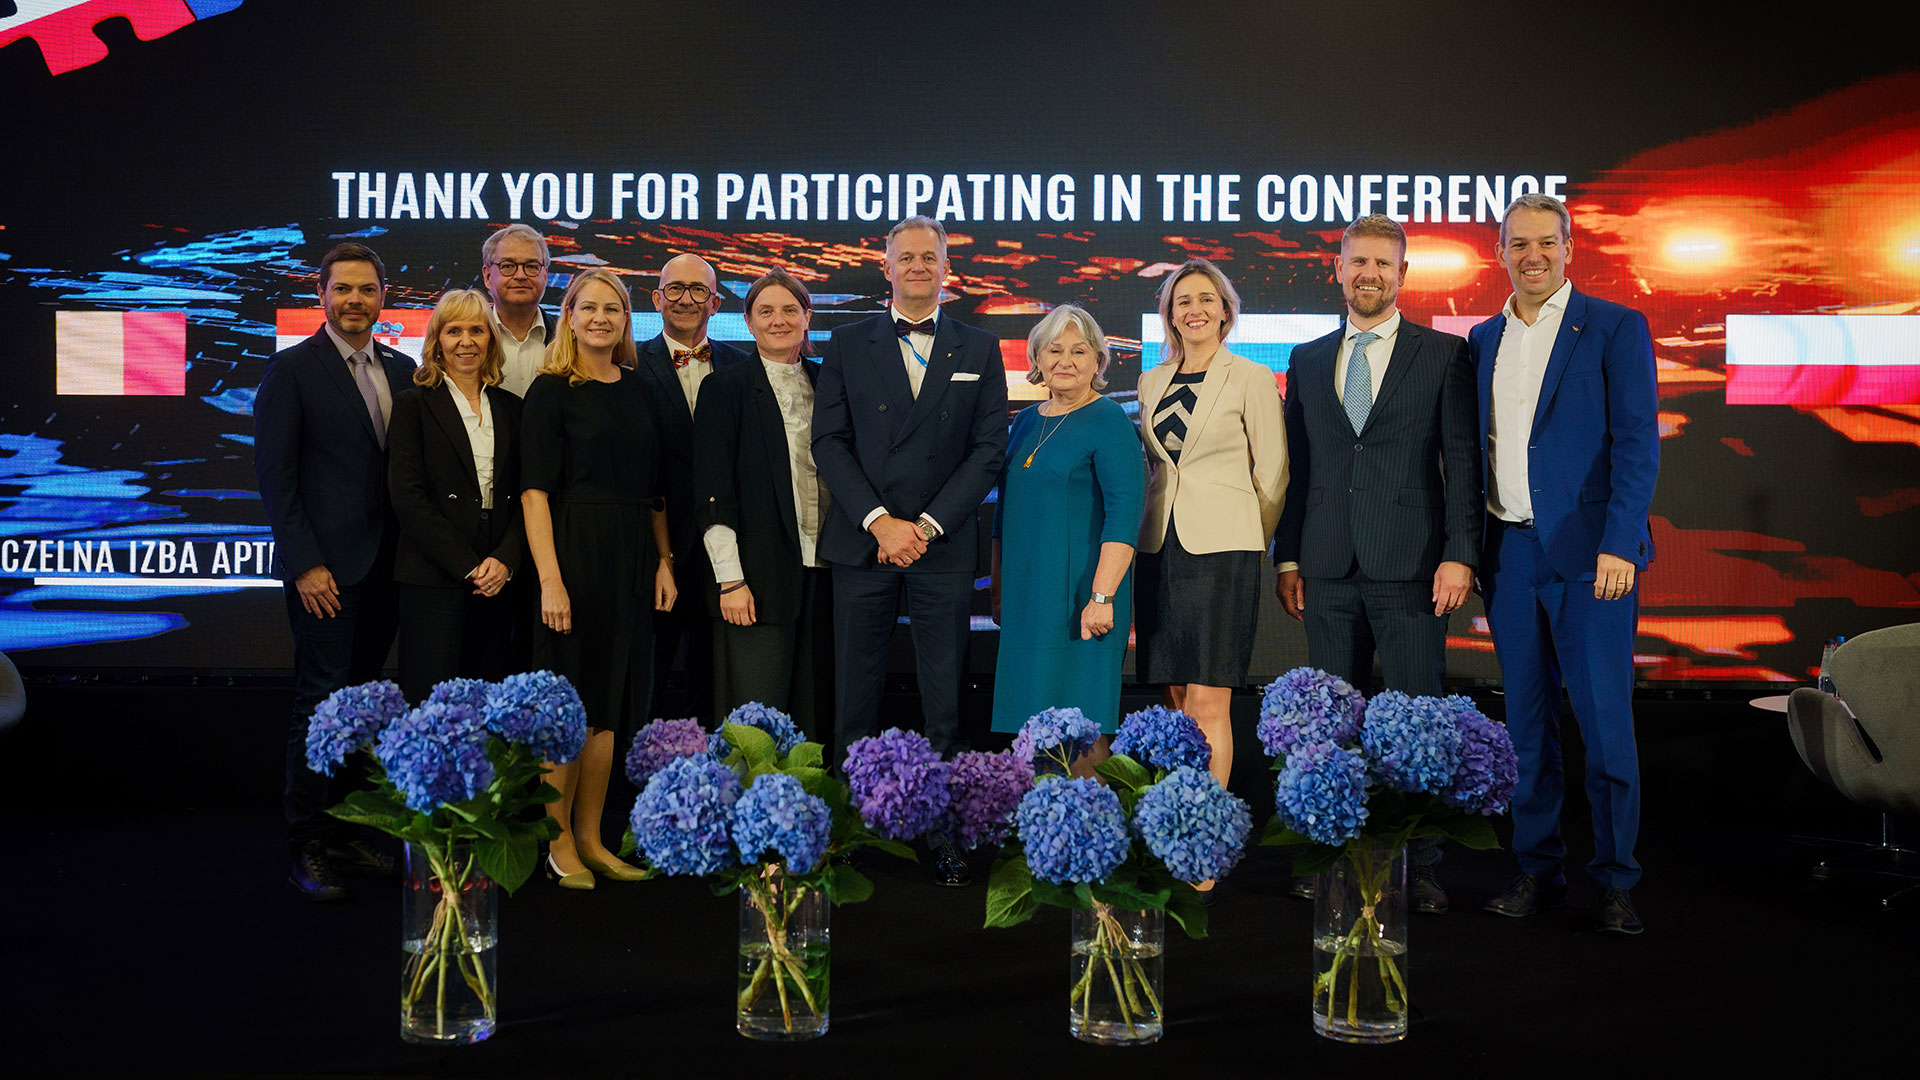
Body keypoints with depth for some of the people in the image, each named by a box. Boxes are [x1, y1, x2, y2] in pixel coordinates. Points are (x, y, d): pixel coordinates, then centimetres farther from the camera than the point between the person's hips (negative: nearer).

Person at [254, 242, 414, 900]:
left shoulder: (401, 369, 13)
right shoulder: (292, 369, -3)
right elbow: (274, 475, -7)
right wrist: (305, 563, -13)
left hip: (385, 568, 5)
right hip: (326, 570, -5)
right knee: (321, 704, -3)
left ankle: (342, 831, 19)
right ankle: (307, 848, 5)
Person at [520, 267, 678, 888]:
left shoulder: (637, 389, 12)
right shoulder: (551, 390, -4)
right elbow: (534, 491, -10)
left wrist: (664, 561, 5)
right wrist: (550, 578, -18)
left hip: (632, 560, 5)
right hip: (574, 552, -5)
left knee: (610, 703, 9)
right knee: (571, 701, -1)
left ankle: (590, 837, 18)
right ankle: (558, 840, 12)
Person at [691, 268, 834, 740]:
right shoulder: (726, 388, 1)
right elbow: (713, 493, -4)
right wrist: (730, 579, -11)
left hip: (822, 575, 4)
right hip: (760, 577, -4)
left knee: (813, 714, 6)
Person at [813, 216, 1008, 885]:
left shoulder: (980, 350, 9)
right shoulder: (848, 345, 9)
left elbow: (989, 448, 2)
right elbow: (829, 442, 1)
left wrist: (928, 525, -9)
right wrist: (880, 522, -10)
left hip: (944, 548, 0)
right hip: (861, 543, 0)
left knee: (945, 704, 1)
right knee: (855, 700, 3)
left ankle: (946, 836, 8)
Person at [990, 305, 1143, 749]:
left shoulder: (1110, 422, -8)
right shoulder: (1026, 422, 14)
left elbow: (1125, 514, -16)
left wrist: (1102, 596, -23)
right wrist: (997, 588, 17)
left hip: (1080, 596, -7)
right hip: (1025, 596, 7)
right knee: (1026, 710, 9)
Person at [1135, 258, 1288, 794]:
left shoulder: (1252, 378, -1)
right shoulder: (1152, 382, 13)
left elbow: (1272, 474, 2)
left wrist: (1249, 542, 9)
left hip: (1221, 549, -5)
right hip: (1160, 549, 5)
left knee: (1207, 703, -9)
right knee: (1176, 700, 6)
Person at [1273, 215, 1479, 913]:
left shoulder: (1443, 353, 4)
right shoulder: (1307, 361, 14)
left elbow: (1462, 462, 0)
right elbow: (1296, 467, 14)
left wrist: (1460, 554, -9)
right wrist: (1286, 558, 9)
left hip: (1410, 566, -3)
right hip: (1328, 568, 3)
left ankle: (1419, 866, 7)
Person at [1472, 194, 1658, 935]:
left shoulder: (1615, 327, -1)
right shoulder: (1484, 339, 14)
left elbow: (1637, 443, -7)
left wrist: (1619, 544, -17)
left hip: (1588, 552, -4)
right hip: (1509, 552, 5)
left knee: (1605, 720, -3)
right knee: (1526, 721, 9)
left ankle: (1615, 882, 8)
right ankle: (1538, 871, 18)